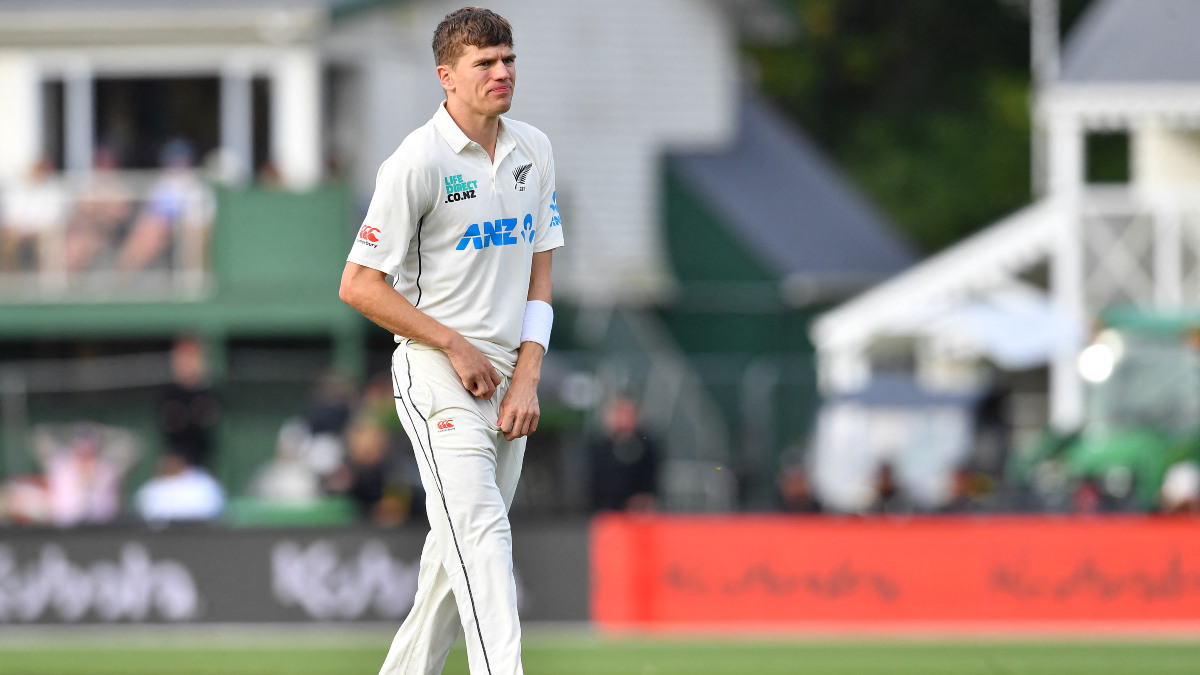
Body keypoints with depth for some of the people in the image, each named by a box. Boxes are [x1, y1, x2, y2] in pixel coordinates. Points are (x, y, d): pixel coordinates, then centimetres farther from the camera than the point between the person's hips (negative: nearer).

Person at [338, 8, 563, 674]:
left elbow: (538, 271, 13)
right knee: (481, 536, -19)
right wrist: (457, 347, -11)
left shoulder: (533, 151, 9)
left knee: (459, 546, 10)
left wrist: (528, 376, 0)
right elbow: (359, 286, -11)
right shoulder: (418, 162, -12)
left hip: (505, 376, 7)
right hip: (436, 375, -7)